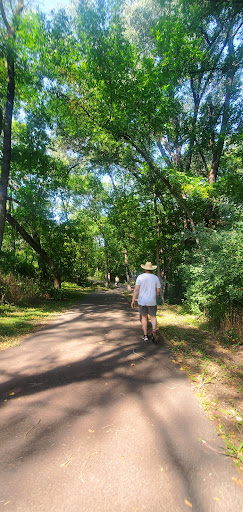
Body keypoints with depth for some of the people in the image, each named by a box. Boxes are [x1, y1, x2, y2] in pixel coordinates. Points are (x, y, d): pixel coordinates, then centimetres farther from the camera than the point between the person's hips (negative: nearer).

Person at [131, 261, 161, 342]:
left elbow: (136, 289, -12)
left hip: (142, 301, 0)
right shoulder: (156, 278, -1)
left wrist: (133, 300, -9)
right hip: (152, 301, 0)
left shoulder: (140, 277, -6)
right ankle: (154, 330, -12)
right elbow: (158, 290, 2)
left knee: (144, 317, 14)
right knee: (153, 317, 14)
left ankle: (145, 335, 18)